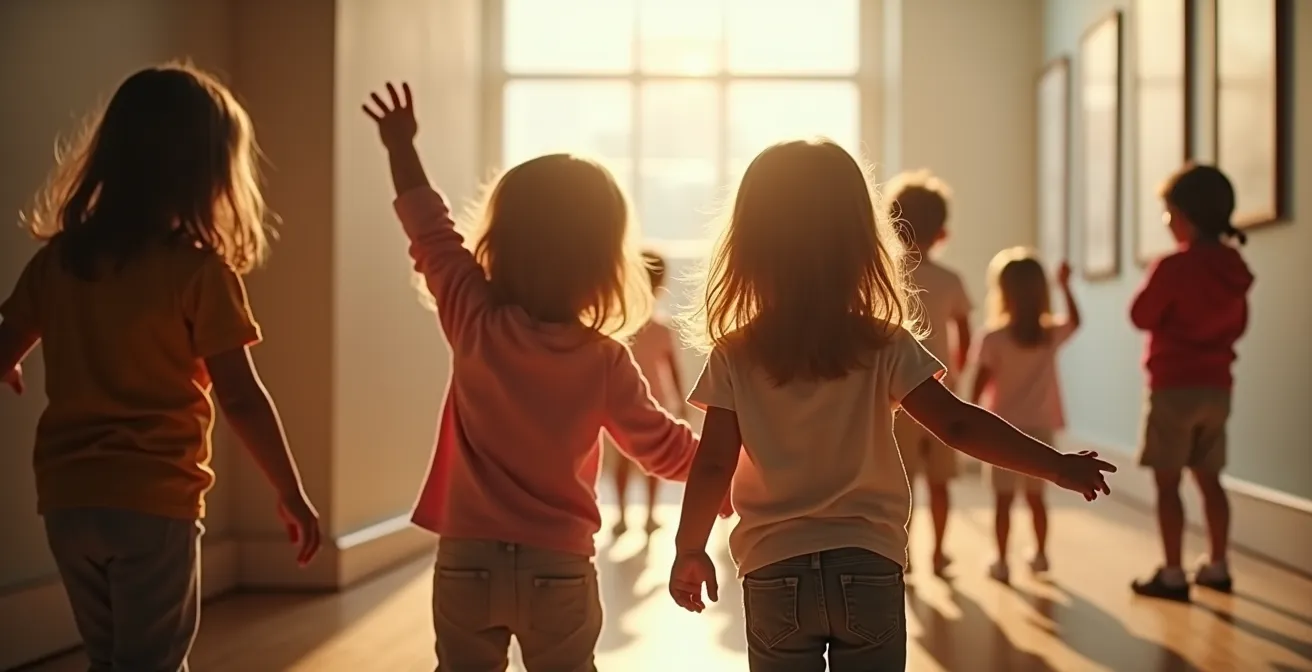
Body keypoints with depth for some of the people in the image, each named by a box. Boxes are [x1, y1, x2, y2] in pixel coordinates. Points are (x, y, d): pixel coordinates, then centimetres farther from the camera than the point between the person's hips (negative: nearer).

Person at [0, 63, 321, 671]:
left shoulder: (57, 258, 3)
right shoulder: (199, 272, -12)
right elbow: (241, 398, -12)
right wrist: (292, 494, -2)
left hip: (67, 496, 5)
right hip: (153, 500, -5)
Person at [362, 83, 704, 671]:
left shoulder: (475, 324, -9)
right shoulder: (605, 360, -10)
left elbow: (432, 236, 4)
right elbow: (662, 445, -1)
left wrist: (402, 149, 17)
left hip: (467, 560, 1)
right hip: (560, 567, -1)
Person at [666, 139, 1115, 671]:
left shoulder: (734, 358, -7)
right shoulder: (885, 347, -7)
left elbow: (713, 465, -7)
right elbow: (957, 425, -12)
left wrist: (690, 550, 6)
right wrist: (1057, 465, -4)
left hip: (774, 572, 0)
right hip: (868, 567, 0)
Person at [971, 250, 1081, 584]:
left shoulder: (994, 338, -14)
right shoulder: (1051, 334, -2)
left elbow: (980, 383, -11)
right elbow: (1074, 321, 20)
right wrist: (1065, 286, 20)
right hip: (1040, 428, 4)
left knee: (1003, 498, 2)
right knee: (1035, 495, 16)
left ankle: (1002, 561, 5)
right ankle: (1040, 554, 24)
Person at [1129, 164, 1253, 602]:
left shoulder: (1173, 267, -16)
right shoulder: (1234, 269, 5)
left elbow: (1141, 316, -7)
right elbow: (1238, 325, 15)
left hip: (1174, 386, -7)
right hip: (1217, 387, 7)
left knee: (1167, 483, -2)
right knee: (1209, 480, 15)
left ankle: (1172, 575, -2)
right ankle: (1217, 567, 21)